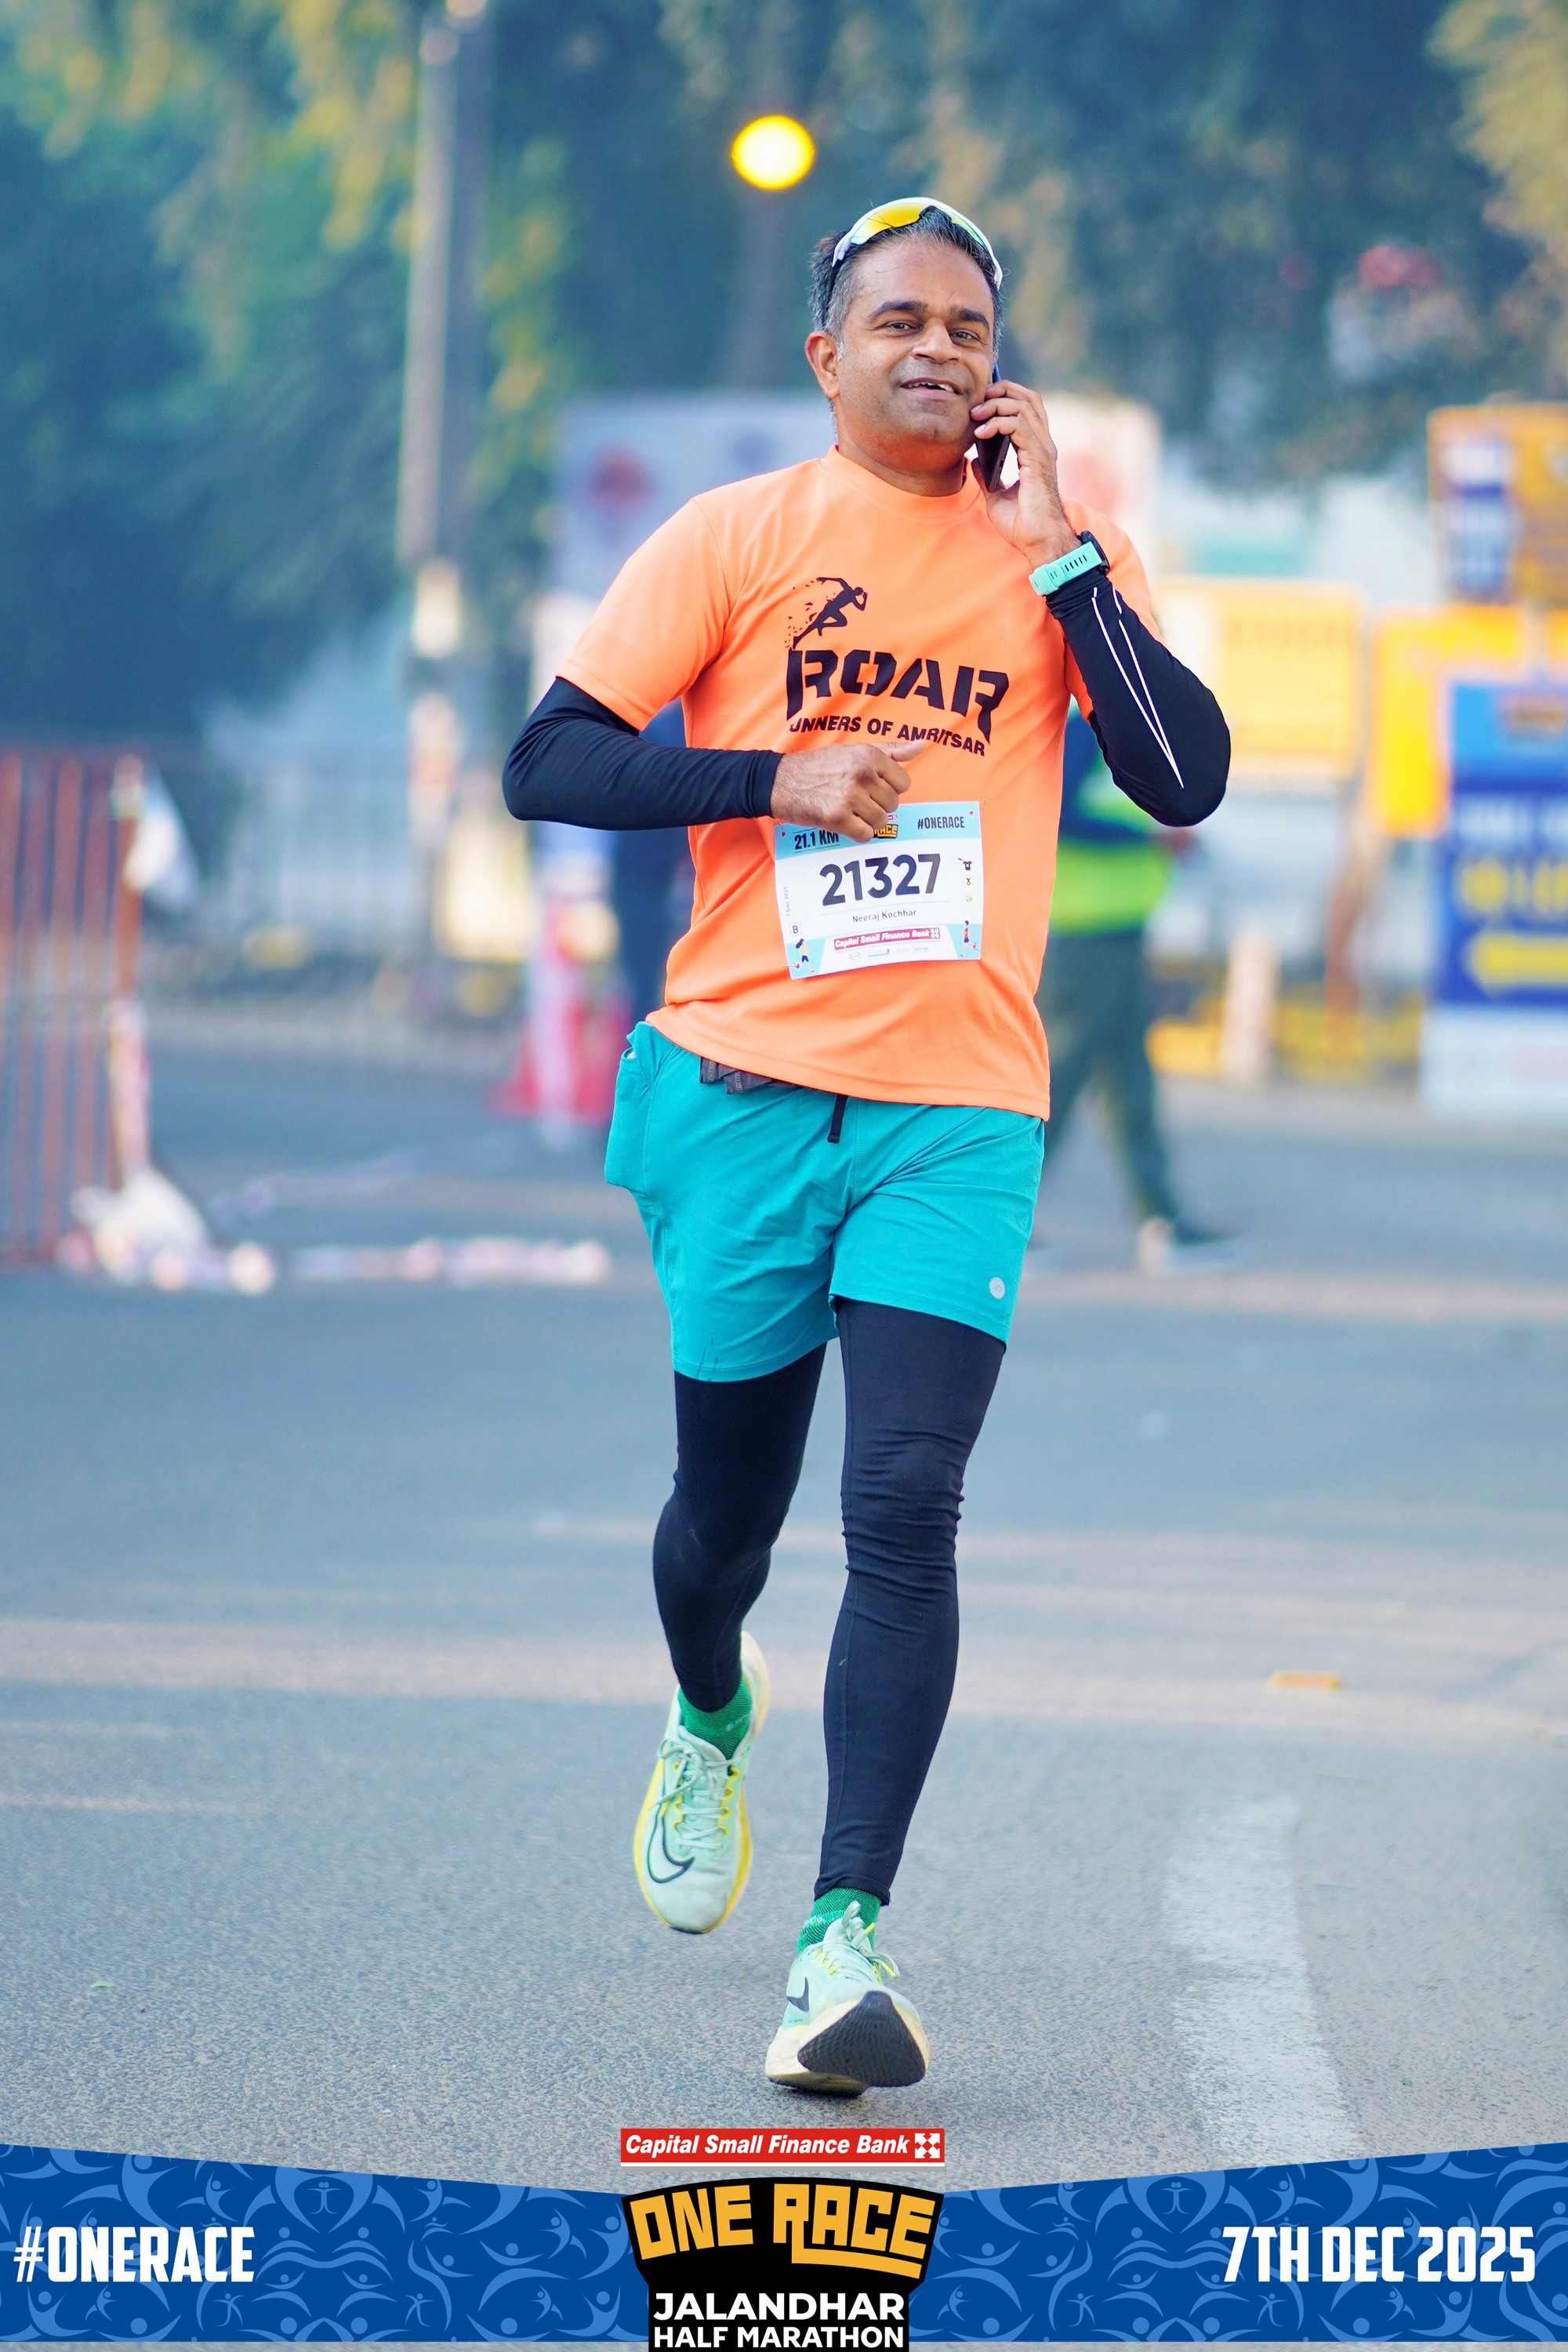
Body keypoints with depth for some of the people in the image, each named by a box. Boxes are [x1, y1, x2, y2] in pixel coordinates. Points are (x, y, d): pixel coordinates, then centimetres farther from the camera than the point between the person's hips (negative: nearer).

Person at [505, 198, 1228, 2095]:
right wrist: (773, 780, -13)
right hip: (745, 1084, 0)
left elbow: (1187, 781, -3)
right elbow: (548, 763, 0)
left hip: (960, 1105, 0)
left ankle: (845, 1940, -20)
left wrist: (1059, 552, -7)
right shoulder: (737, 539, 4)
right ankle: (709, 1727, 46)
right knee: (730, 1495, 11)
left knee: (904, 1508, -15)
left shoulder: (1056, 558, 9)